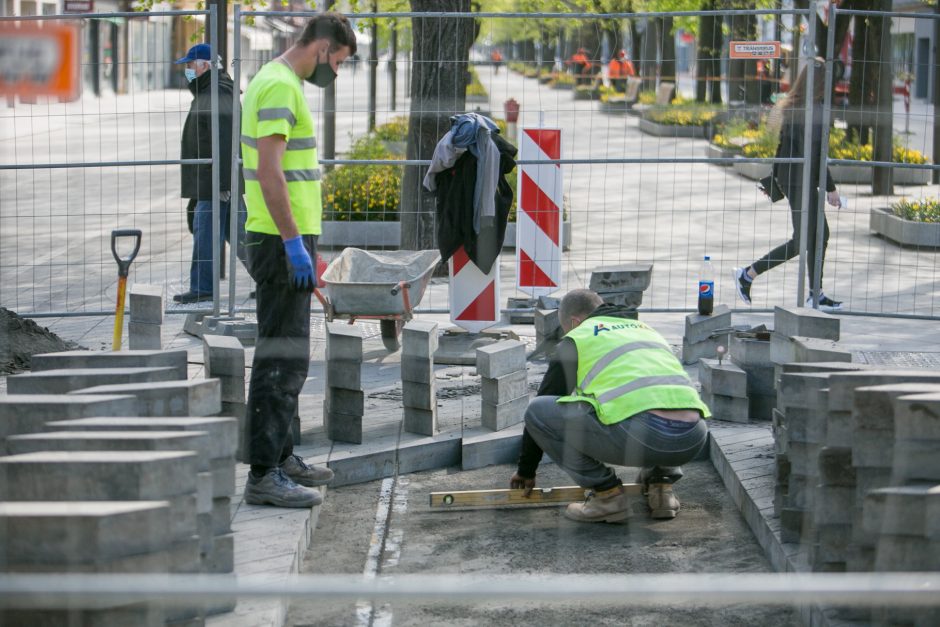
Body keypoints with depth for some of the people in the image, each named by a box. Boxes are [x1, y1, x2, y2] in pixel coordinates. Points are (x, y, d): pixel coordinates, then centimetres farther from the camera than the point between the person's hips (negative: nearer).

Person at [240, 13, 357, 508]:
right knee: (282, 357, -10)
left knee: (286, 355, 17)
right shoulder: (281, 86, -15)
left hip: (282, 239, 11)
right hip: (282, 241, -11)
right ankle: (264, 475, -9)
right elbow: (270, 170, -24)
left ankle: (280, 457, 25)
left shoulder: (276, 82, 18)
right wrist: (294, 243, -25)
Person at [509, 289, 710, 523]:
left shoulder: (577, 338, 19)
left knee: (539, 411, 10)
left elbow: (544, 404, 26)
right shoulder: (645, 329, 36)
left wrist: (526, 471, 38)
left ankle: (607, 494, 8)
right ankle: (661, 481, 21)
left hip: (642, 432, -6)